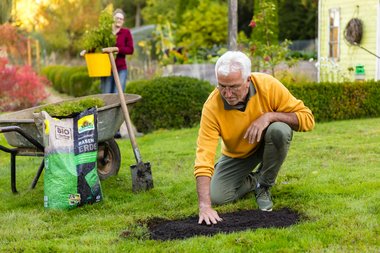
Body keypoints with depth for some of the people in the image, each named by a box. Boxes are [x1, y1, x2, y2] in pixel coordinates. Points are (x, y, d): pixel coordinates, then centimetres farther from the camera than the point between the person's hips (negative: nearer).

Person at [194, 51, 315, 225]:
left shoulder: (268, 85, -29)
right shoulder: (212, 106, -30)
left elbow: (307, 118, -23)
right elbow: (204, 157, -34)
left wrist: (269, 116, -39)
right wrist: (205, 205, -43)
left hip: (266, 143, 0)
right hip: (237, 155, 0)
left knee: (280, 130, -34)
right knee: (216, 196, -19)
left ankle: (264, 185, -9)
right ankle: (253, 180, 13)